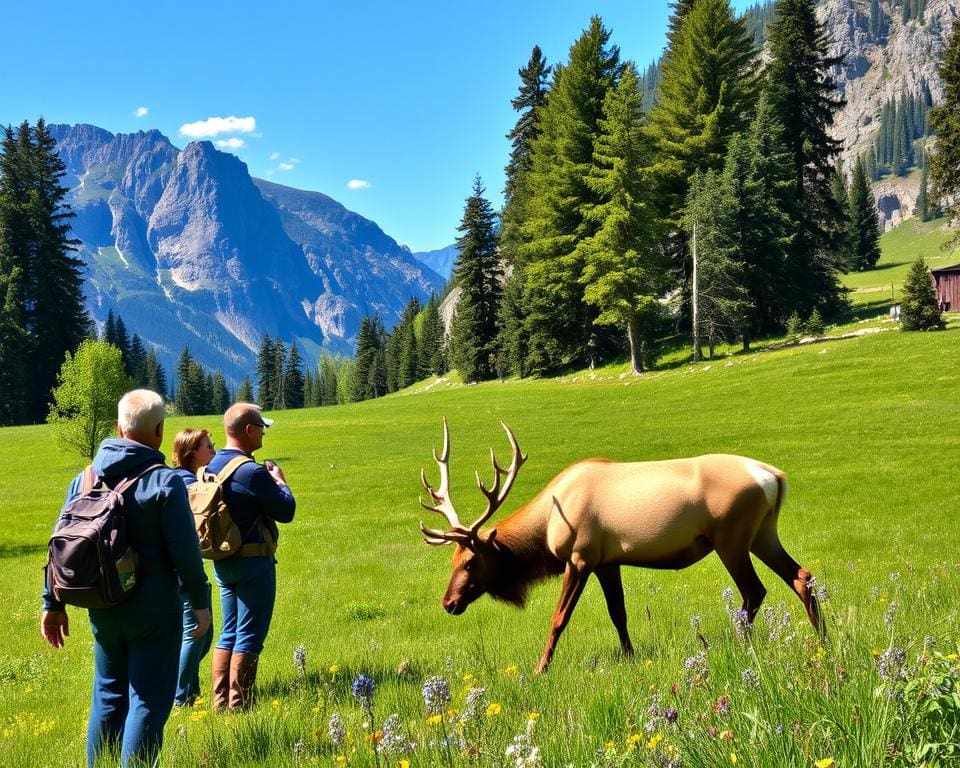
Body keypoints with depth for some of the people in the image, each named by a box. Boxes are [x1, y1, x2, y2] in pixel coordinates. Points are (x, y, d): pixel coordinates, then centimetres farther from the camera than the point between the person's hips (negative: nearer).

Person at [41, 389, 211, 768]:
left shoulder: (85, 478, 4)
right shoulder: (165, 481, -13)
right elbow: (185, 551, -14)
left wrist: (53, 603, 15)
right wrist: (200, 601, -3)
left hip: (102, 607, 6)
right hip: (153, 608, -6)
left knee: (108, 694, 17)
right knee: (148, 700, 1)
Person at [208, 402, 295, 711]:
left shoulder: (212, 467, 7)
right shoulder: (252, 472, -20)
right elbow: (286, 511, -16)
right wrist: (279, 481, 1)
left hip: (222, 561, 9)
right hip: (253, 562, -9)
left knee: (229, 633, 16)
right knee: (249, 636, -1)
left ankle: (220, 703, 18)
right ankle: (239, 706, 2)